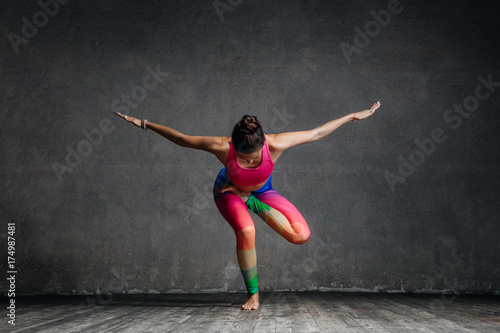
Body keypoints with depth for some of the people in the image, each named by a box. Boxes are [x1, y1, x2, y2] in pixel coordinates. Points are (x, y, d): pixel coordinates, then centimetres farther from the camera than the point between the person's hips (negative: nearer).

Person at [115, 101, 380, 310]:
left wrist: (353, 116, -19)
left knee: (301, 235, -20)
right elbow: (181, 139, -24)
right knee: (246, 231, -33)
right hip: (229, 192, -1)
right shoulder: (222, 147, -38)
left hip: (261, 192, 2)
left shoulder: (275, 145, -37)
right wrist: (144, 124, -18)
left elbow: (316, 133, -24)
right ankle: (253, 295, -12)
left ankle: (254, 204, 0)